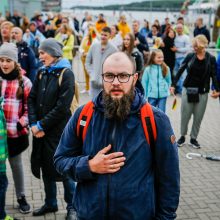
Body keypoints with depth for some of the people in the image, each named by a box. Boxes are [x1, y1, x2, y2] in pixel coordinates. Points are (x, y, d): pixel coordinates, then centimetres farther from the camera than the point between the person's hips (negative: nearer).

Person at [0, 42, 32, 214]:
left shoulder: (23, 81, -1)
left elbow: (29, 107, -1)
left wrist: (20, 124, -11)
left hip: (16, 133, -1)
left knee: (16, 165, 14)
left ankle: (21, 197, 30)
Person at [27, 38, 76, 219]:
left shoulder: (66, 73, -11)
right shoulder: (42, 72, 9)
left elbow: (62, 106, -17)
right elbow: (32, 99, 4)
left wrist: (42, 125, -15)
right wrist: (34, 123, -9)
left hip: (59, 131, -6)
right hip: (41, 130, 6)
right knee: (46, 167, 15)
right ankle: (50, 203, 32)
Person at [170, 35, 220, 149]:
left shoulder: (211, 59, -3)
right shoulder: (190, 56, -2)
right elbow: (180, 70, 0)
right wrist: (173, 85, -6)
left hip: (202, 92, 0)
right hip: (188, 89, 0)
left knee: (198, 117, 6)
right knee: (185, 115, 6)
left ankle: (193, 138, 21)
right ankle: (182, 136, 22)